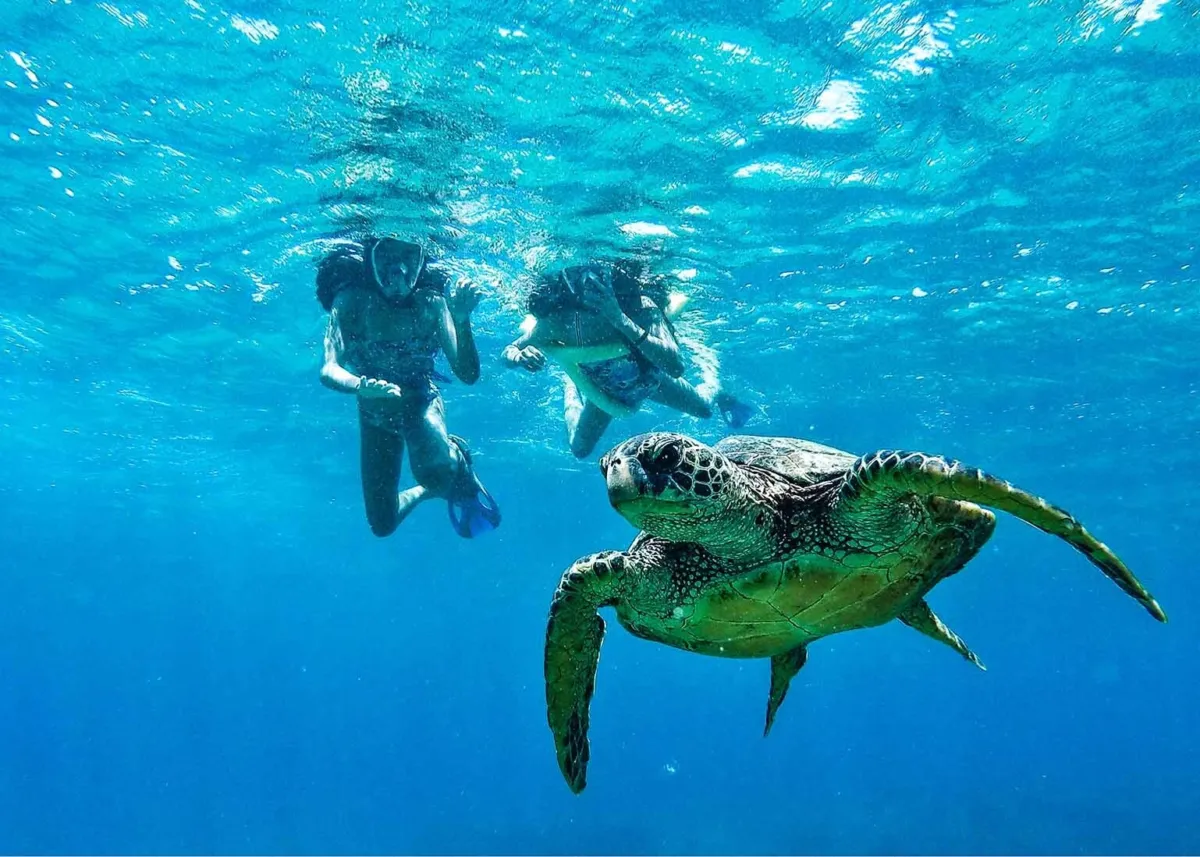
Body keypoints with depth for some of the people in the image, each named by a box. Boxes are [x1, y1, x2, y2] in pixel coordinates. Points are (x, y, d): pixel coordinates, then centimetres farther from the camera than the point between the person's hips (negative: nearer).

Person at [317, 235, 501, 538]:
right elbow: (329, 370, -34)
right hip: (374, 411, 2)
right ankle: (432, 488, 39)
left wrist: (462, 319, -43)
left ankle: (459, 463, 1)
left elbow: (468, 375, -27)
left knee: (435, 471, -36)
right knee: (383, 525, 8)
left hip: (421, 402, -2)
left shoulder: (431, 302, -24)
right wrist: (360, 386, -56)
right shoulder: (352, 299, -26)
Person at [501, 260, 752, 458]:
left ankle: (714, 395, 55)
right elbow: (508, 352, -25)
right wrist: (519, 356, -51)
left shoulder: (639, 306, -42)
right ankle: (572, 395, 41)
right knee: (580, 449, 12)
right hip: (604, 391, 0)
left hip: (648, 377, 0)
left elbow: (676, 367, -53)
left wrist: (623, 322, -62)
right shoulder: (557, 320, -38)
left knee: (704, 410, 16)